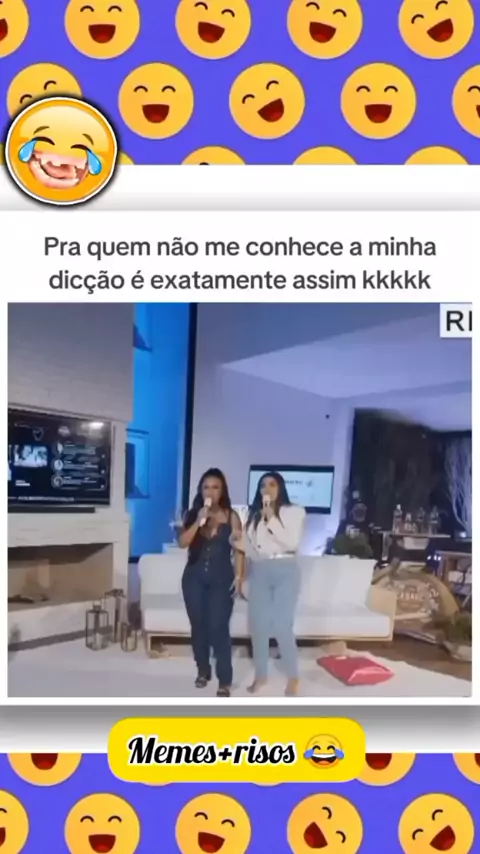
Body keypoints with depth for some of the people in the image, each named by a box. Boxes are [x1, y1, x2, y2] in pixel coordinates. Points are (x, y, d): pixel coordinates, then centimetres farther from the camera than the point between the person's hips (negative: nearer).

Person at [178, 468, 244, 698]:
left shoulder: (231, 516, -2)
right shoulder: (192, 514, 3)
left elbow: (239, 549, -1)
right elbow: (182, 543, -8)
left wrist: (238, 576, -8)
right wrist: (198, 522, -19)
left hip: (221, 579, -3)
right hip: (194, 577, 3)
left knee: (219, 628, -8)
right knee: (198, 626, 10)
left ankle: (225, 681, -3)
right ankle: (203, 670, 28)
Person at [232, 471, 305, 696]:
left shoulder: (294, 512, 0)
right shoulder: (254, 515, 11)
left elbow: (293, 543, -12)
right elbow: (253, 550, 11)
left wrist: (272, 520, -15)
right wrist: (242, 545, -11)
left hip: (285, 571, -4)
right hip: (259, 572, 4)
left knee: (282, 626, -9)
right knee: (258, 625, 4)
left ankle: (293, 677, 9)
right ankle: (260, 675, 20)